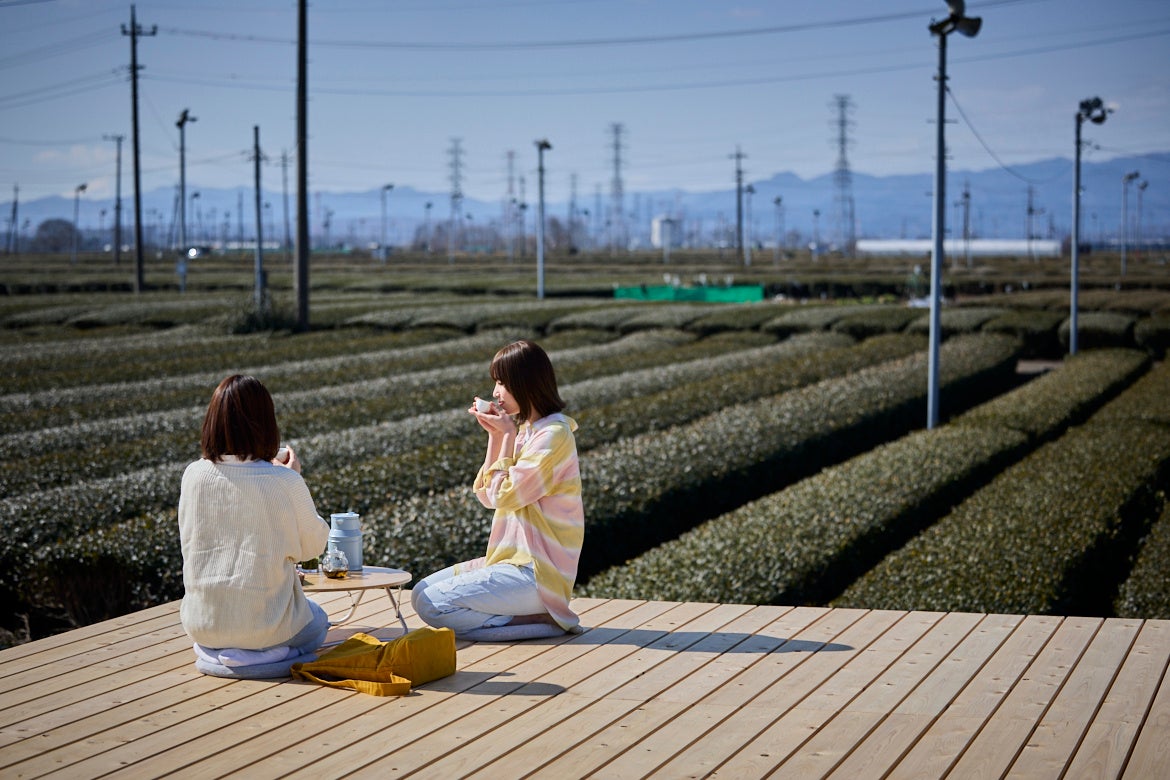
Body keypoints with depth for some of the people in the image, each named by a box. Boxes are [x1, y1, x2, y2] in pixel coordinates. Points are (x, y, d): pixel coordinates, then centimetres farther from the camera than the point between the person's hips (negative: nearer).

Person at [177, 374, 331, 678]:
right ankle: (270, 654, 7)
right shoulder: (286, 483, -16)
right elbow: (314, 544, 0)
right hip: (264, 626, -5)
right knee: (317, 620, 28)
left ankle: (214, 653, 17)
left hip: (200, 624, 5)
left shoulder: (193, 476, -7)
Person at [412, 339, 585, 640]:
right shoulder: (528, 431, 14)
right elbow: (487, 496, 12)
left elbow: (505, 496, -17)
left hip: (535, 572, -10)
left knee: (432, 605, -16)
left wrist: (508, 436, -10)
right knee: (421, 592, 8)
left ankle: (541, 621, -11)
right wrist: (495, 435, 5)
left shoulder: (553, 435, -15)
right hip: (517, 560, 10)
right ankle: (535, 615, 3)